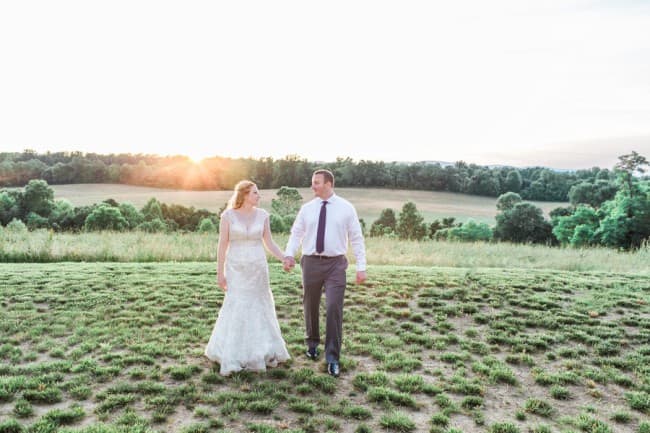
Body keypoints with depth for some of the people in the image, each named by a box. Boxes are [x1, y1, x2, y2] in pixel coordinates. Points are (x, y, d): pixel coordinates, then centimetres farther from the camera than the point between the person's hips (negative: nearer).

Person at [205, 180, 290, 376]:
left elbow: (269, 243, 4)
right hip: (236, 269, -2)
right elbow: (222, 245, -4)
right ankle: (233, 357, 13)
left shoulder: (262, 215, 1)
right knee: (237, 309, -1)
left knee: (259, 308, 10)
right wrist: (220, 272, -5)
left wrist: (284, 258, -10)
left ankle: (260, 352, 26)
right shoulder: (228, 215, -6)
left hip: (258, 268, 3)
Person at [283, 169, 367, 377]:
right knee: (310, 307, 14)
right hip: (311, 263, 3)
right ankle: (312, 344, 39)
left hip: (335, 264, -2)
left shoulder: (346, 208, -1)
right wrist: (289, 255, -14)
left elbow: (356, 238, 0)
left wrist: (361, 267, -4)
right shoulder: (307, 209, 5)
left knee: (334, 309, -9)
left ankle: (332, 358, 2)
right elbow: (296, 234, 4)